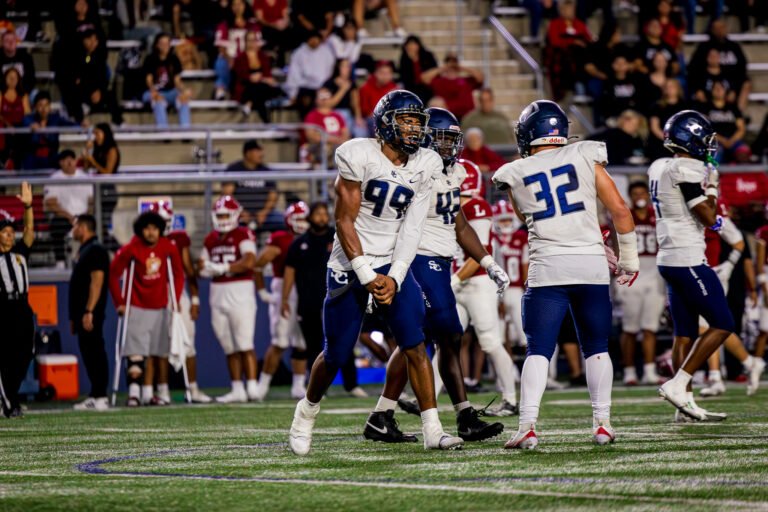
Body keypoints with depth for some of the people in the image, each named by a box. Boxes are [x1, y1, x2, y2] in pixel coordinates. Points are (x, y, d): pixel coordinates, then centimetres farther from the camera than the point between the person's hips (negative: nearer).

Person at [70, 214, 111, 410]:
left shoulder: (95, 250, -11)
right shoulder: (83, 251, 19)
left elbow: (97, 282, -19)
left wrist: (89, 311, -24)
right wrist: (74, 315, 21)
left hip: (91, 313, -10)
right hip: (82, 313, 10)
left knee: (95, 352, -9)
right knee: (88, 352, 10)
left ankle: (100, 397, -10)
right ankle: (94, 396, 13)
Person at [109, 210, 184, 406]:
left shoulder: (169, 248, -2)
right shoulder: (130, 250, -11)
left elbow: (178, 274, 8)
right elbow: (113, 274, -5)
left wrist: (176, 300, -1)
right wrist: (119, 303, -7)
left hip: (160, 308, 4)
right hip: (137, 308, -4)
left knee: (154, 353, 8)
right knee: (136, 353, -12)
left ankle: (148, 394, 14)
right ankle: (134, 392, -15)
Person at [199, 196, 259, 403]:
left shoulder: (243, 235, -6)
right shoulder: (211, 240, 14)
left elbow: (249, 262, -20)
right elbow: (203, 264, 18)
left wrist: (222, 268, -17)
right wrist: (203, 267, -6)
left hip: (240, 291, -7)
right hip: (218, 292, 7)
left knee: (244, 344, -10)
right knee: (229, 347, 9)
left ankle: (252, 388, -10)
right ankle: (237, 390, 13)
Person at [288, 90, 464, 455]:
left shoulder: (425, 166, 0)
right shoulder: (359, 156, -14)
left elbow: (411, 230, -2)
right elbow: (344, 222, -13)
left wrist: (394, 277, -13)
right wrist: (366, 275, -17)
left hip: (393, 263, 3)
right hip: (351, 263, -3)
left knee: (415, 346, -11)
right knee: (336, 354, 4)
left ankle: (432, 430, -10)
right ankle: (307, 411, 31)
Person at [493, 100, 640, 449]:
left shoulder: (516, 175, 6)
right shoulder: (585, 158, 5)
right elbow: (620, 210, 4)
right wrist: (628, 259, 13)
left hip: (547, 268, -1)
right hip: (591, 263, 1)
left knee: (538, 350, 0)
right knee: (596, 348, 14)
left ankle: (528, 426, -14)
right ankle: (602, 423, 11)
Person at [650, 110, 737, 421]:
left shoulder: (659, 169, 12)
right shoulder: (687, 171, -15)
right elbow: (708, 218, -15)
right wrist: (711, 188, -1)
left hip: (669, 260, 9)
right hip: (688, 259, -9)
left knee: (685, 334, 10)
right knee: (722, 325, -4)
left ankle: (685, 403, 8)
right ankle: (677, 385, -10)